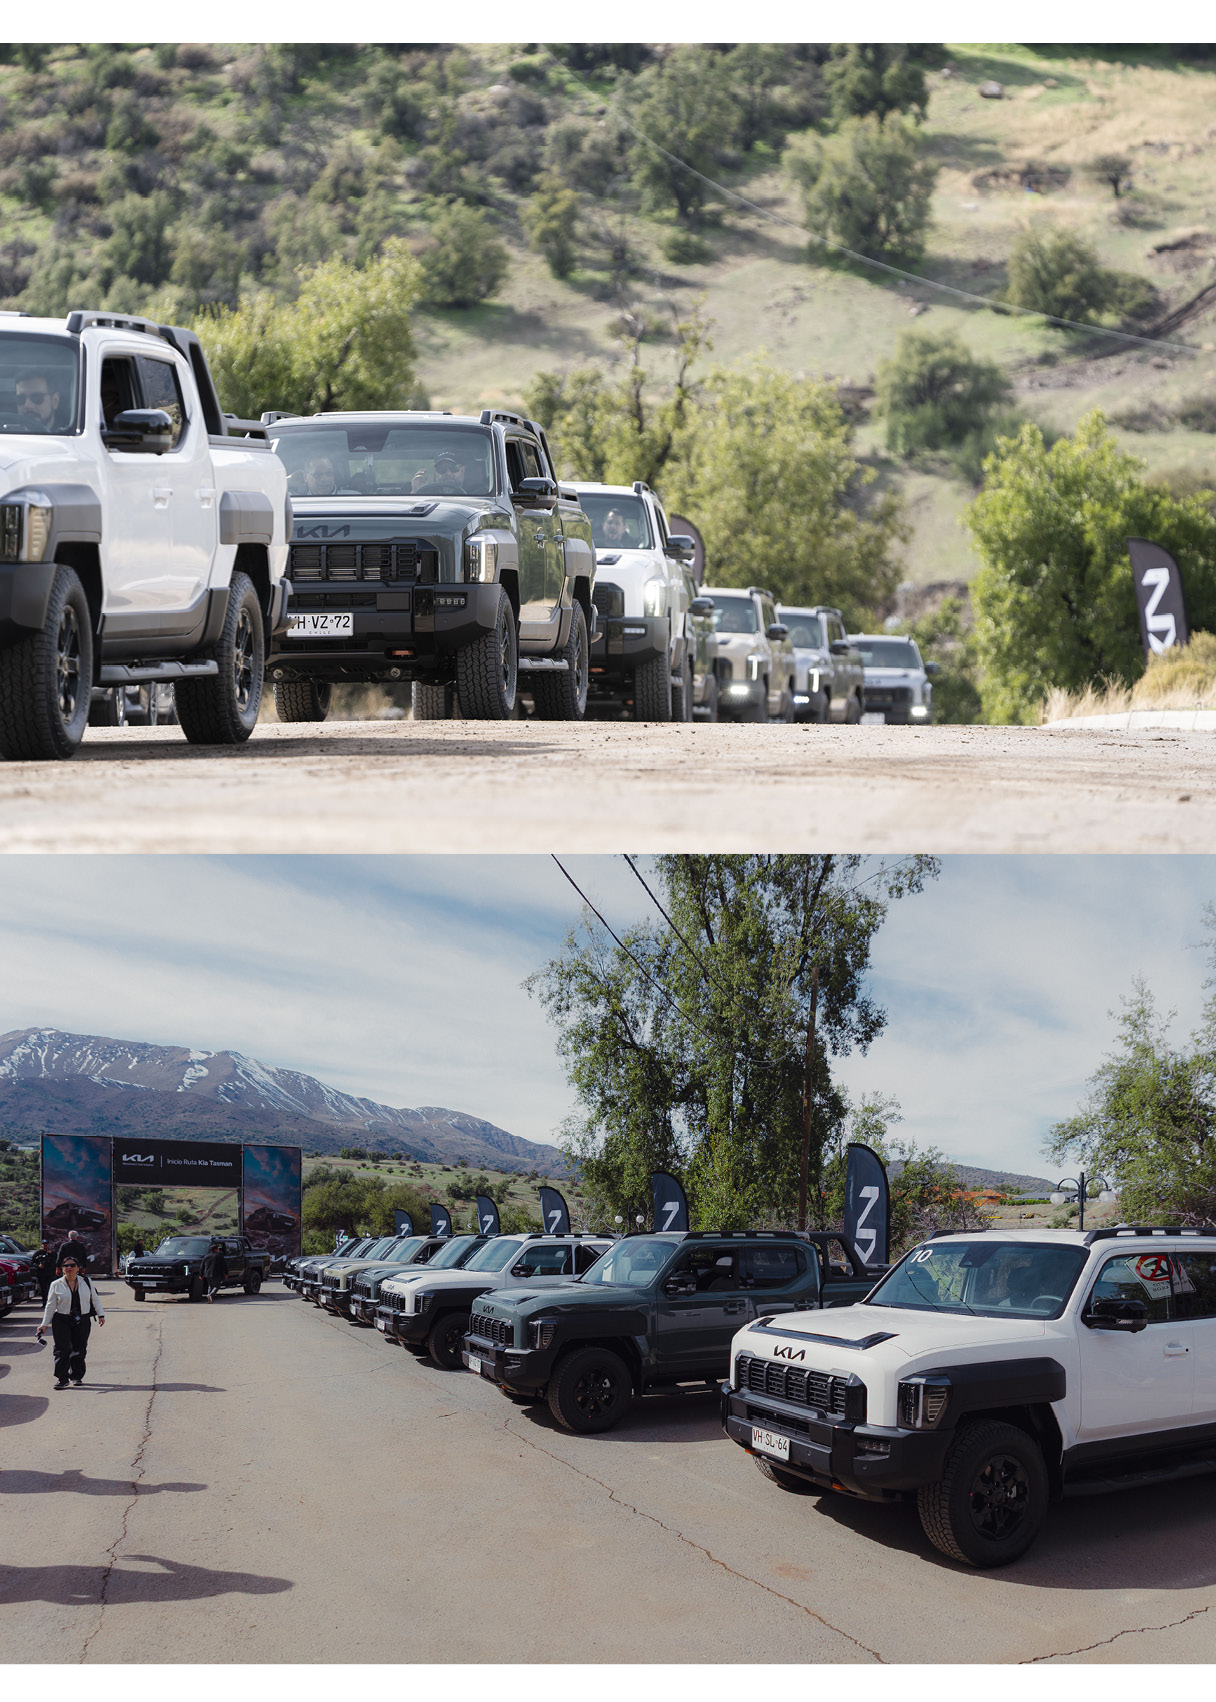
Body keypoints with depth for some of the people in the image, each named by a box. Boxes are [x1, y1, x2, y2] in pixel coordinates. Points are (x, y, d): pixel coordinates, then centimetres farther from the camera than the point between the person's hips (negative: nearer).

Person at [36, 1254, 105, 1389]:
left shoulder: (86, 1282, 8)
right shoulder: (56, 1285, 3)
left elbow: (95, 1299, 15)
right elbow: (50, 1306, 4)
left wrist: (100, 1315, 9)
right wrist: (44, 1324, -1)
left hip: (82, 1321, 1)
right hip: (61, 1321, -1)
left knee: (79, 1349, 3)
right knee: (62, 1349, -9)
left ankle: (77, 1376, 17)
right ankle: (61, 1378, -1)